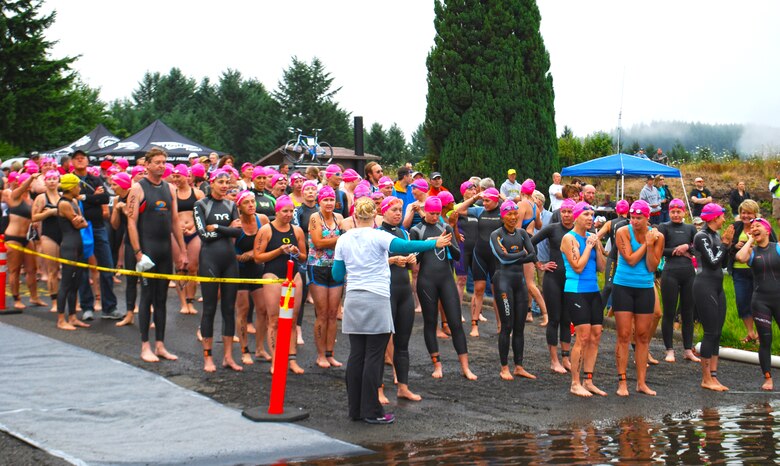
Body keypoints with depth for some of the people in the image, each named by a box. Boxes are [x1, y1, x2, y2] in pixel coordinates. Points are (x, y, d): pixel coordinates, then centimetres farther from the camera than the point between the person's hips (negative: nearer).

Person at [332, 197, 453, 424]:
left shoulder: (344, 240, 7)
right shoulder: (378, 237, -7)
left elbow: (337, 274, 10)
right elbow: (404, 246, -23)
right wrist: (434, 244, -22)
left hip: (353, 302, 5)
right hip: (376, 301, -5)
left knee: (356, 355, 9)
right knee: (373, 357, -1)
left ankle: (355, 409, 13)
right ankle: (372, 411, 1)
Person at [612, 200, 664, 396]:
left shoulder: (657, 236, 0)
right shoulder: (623, 232, -7)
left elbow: (652, 267, -4)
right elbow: (630, 259, -14)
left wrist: (650, 245, -14)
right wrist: (646, 243, -12)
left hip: (645, 289, 3)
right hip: (623, 287, -3)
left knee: (643, 336, 6)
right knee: (624, 336, -3)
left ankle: (641, 382, 13)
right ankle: (622, 382, 2)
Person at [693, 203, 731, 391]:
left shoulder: (716, 236, 12)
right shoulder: (702, 236, -11)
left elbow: (723, 263, 16)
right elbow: (713, 262, -17)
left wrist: (727, 244, 5)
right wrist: (724, 243, -9)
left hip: (717, 287, 9)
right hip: (705, 286, -9)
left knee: (717, 333, 8)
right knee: (711, 332, -6)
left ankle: (713, 376, 12)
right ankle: (706, 379, 0)